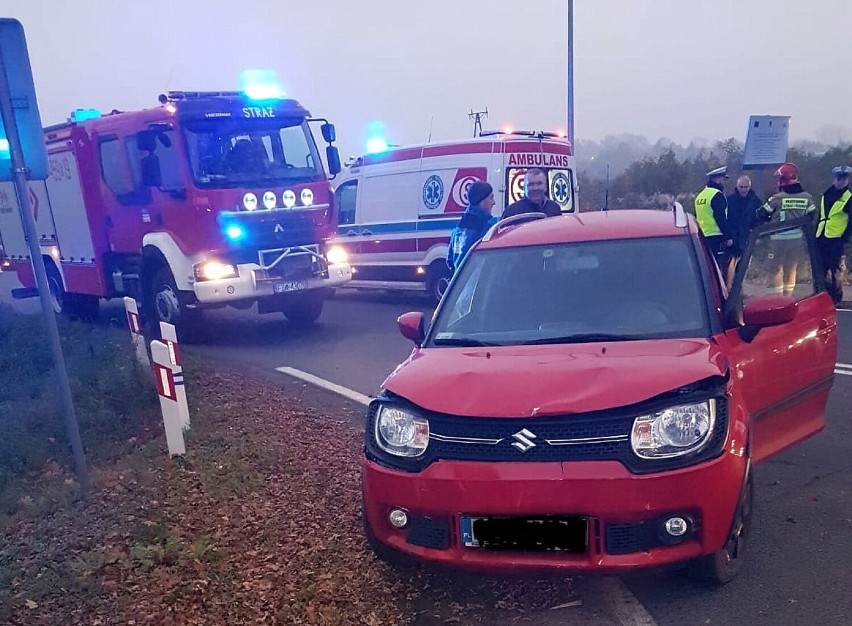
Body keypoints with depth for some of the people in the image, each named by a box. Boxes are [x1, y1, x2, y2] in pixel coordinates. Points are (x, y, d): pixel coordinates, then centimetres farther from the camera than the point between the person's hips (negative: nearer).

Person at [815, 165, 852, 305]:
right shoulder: (826, 194, 14)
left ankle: (836, 301, 3)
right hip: (821, 239, 6)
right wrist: (815, 236, 15)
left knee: (836, 272, -5)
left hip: (836, 241, -6)